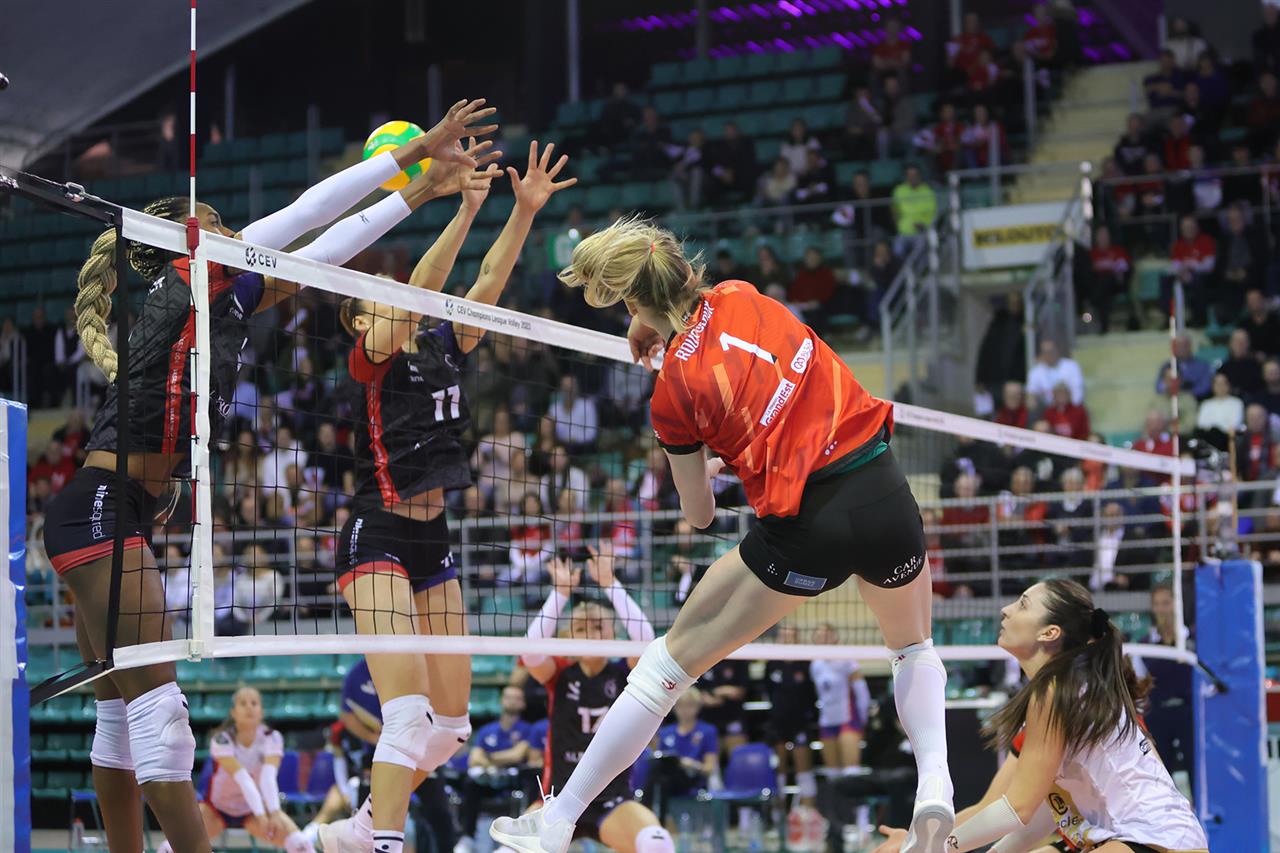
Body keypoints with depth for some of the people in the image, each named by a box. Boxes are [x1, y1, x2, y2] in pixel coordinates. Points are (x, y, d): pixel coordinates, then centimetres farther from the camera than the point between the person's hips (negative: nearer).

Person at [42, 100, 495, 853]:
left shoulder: (224, 298, 18)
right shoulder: (191, 277, -3)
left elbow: (319, 251, 23)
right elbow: (302, 216, -5)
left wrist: (416, 193, 25)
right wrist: (409, 154, -1)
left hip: (122, 518, 10)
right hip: (103, 510, -10)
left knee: (125, 716, 9)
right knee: (159, 704, -13)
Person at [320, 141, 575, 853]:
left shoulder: (442, 351, 12)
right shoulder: (370, 363, -6)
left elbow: (489, 283, 7)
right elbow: (425, 285, -20)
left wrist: (526, 208, -5)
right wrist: (466, 210, -28)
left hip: (433, 542, 8)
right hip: (378, 539, -8)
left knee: (452, 722, 6)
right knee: (410, 712, -21)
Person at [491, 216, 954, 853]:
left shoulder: (672, 396, -5)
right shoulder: (741, 297, 4)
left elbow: (699, 515, 10)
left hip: (805, 526, -4)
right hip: (886, 494, 4)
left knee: (672, 660, 9)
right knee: (914, 648, 32)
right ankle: (934, 785, 9)